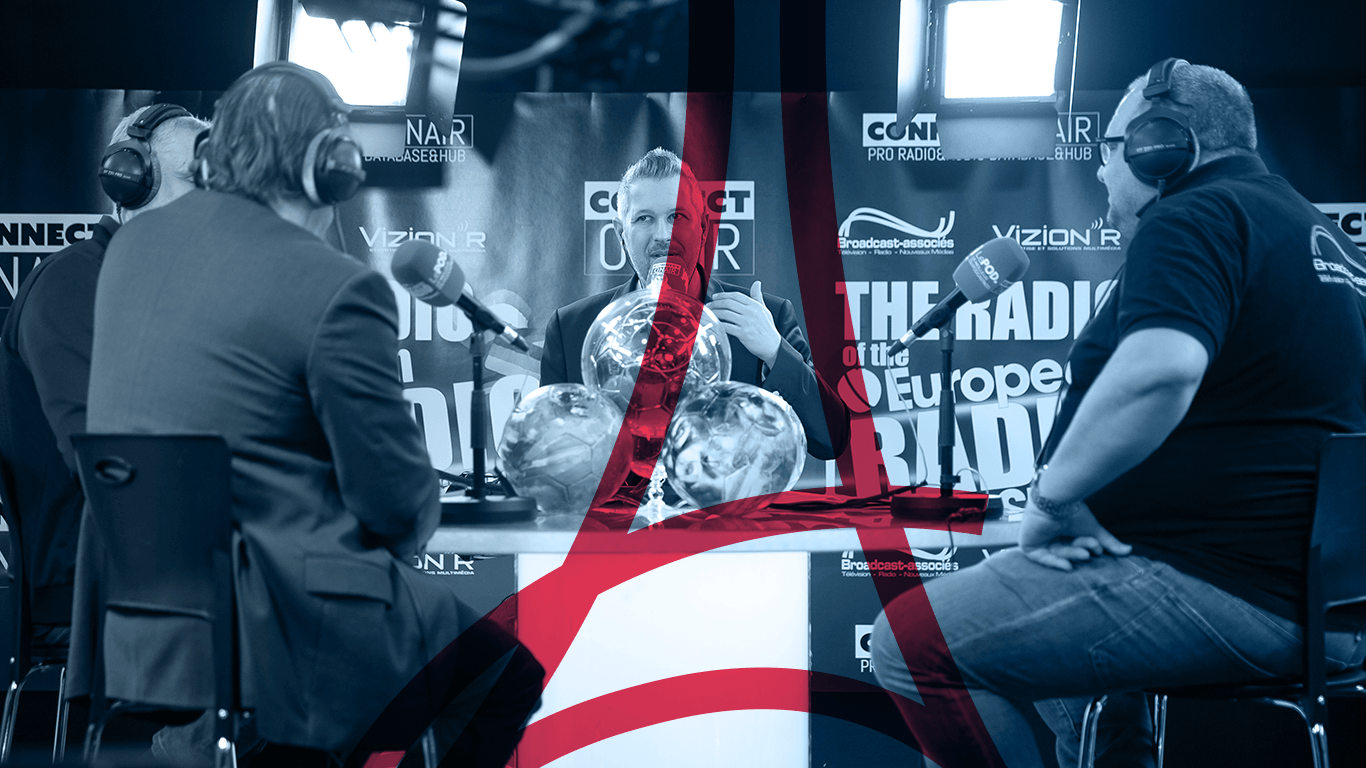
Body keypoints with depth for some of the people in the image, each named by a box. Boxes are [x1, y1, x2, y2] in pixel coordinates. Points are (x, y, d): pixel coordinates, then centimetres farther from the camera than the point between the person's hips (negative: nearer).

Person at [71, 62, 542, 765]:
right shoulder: (337, 290, -17)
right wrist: (420, 511, 12)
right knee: (512, 675, 11)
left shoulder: (131, 243, 6)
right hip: (275, 637, -8)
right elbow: (395, 500, -12)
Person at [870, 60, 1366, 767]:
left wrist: (1050, 497, -18)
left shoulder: (1193, 218, -12)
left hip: (1229, 591, -11)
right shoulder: (1309, 226, 20)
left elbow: (1160, 371, -33)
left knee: (912, 638, -14)